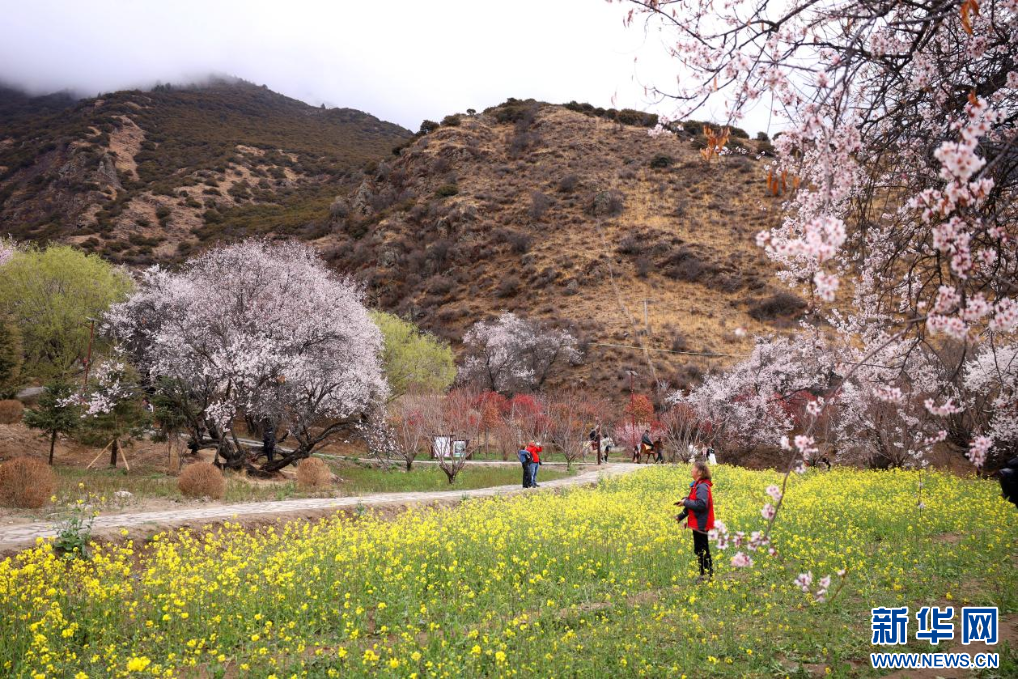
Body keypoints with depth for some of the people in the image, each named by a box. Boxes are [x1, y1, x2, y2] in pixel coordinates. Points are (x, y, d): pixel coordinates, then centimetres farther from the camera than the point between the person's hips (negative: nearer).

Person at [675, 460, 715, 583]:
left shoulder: (702, 487, -19)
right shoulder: (697, 485, 12)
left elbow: (701, 504, -28)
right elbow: (693, 504, 17)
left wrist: (685, 502, -19)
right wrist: (680, 516, 12)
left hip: (700, 524, -10)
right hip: (698, 523, 10)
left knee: (701, 550, -3)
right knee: (700, 550, 14)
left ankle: (708, 574, 4)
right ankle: (704, 574, 22)